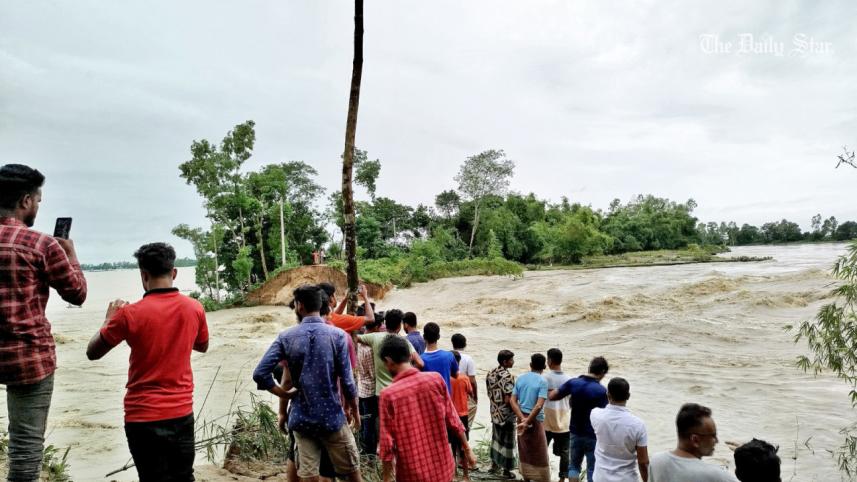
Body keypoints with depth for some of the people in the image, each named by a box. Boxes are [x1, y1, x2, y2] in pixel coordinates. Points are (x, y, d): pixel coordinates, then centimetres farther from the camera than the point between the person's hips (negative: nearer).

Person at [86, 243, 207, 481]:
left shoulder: (130, 314, -14)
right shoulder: (195, 308, -4)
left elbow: (92, 353, 0)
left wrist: (109, 319, 13)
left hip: (144, 417, -3)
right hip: (182, 413, 3)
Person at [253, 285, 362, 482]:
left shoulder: (286, 337, -4)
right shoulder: (337, 335, -9)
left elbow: (260, 373, -9)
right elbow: (347, 380, -9)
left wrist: (286, 394, 2)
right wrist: (354, 409, 6)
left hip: (302, 418, 2)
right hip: (332, 416, -2)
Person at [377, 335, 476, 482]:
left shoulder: (388, 394, -16)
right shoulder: (436, 379, -8)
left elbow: (387, 444, -13)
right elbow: (453, 420, -1)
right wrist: (467, 450, 11)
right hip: (443, 467, 3)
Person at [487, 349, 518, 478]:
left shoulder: (490, 374, 2)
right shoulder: (508, 377, -23)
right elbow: (508, 400, -24)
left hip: (495, 413, 7)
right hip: (506, 414, -7)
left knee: (496, 438, 21)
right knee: (507, 442, 6)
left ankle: (494, 464, 34)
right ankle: (506, 470, 16)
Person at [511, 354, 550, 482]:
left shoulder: (520, 378, 3)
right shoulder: (542, 381, -13)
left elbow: (513, 401, -1)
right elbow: (539, 406, -21)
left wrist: (523, 419, -8)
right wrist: (527, 422, -16)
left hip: (521, 418, 6)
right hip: (535, 420, -6)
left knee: (524, 451, 17)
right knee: (540, 455, 4)